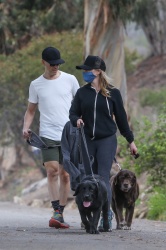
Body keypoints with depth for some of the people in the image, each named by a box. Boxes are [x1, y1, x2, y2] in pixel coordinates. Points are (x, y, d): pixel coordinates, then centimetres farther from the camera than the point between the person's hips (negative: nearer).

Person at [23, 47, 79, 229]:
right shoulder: (36, 85, 8)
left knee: (65, 175, 1)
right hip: (48, 136, -1)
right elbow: (31, 110, 13)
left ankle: (60, 214, 9)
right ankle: (56, 211, -22)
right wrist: (26, 128, -3)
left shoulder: (69, 80, 6)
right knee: (52, 171, -16)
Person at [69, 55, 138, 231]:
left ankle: (106, 218, -13)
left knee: (103, 177, -11)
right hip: (88, 140, 3)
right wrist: (77, 120, -17)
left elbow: (121, 117, 7)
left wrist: (130, 140, 11)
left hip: (107, 140, -3)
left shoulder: (112, 93, 1)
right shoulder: (82, 93, 8)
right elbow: (73, 113, 8)